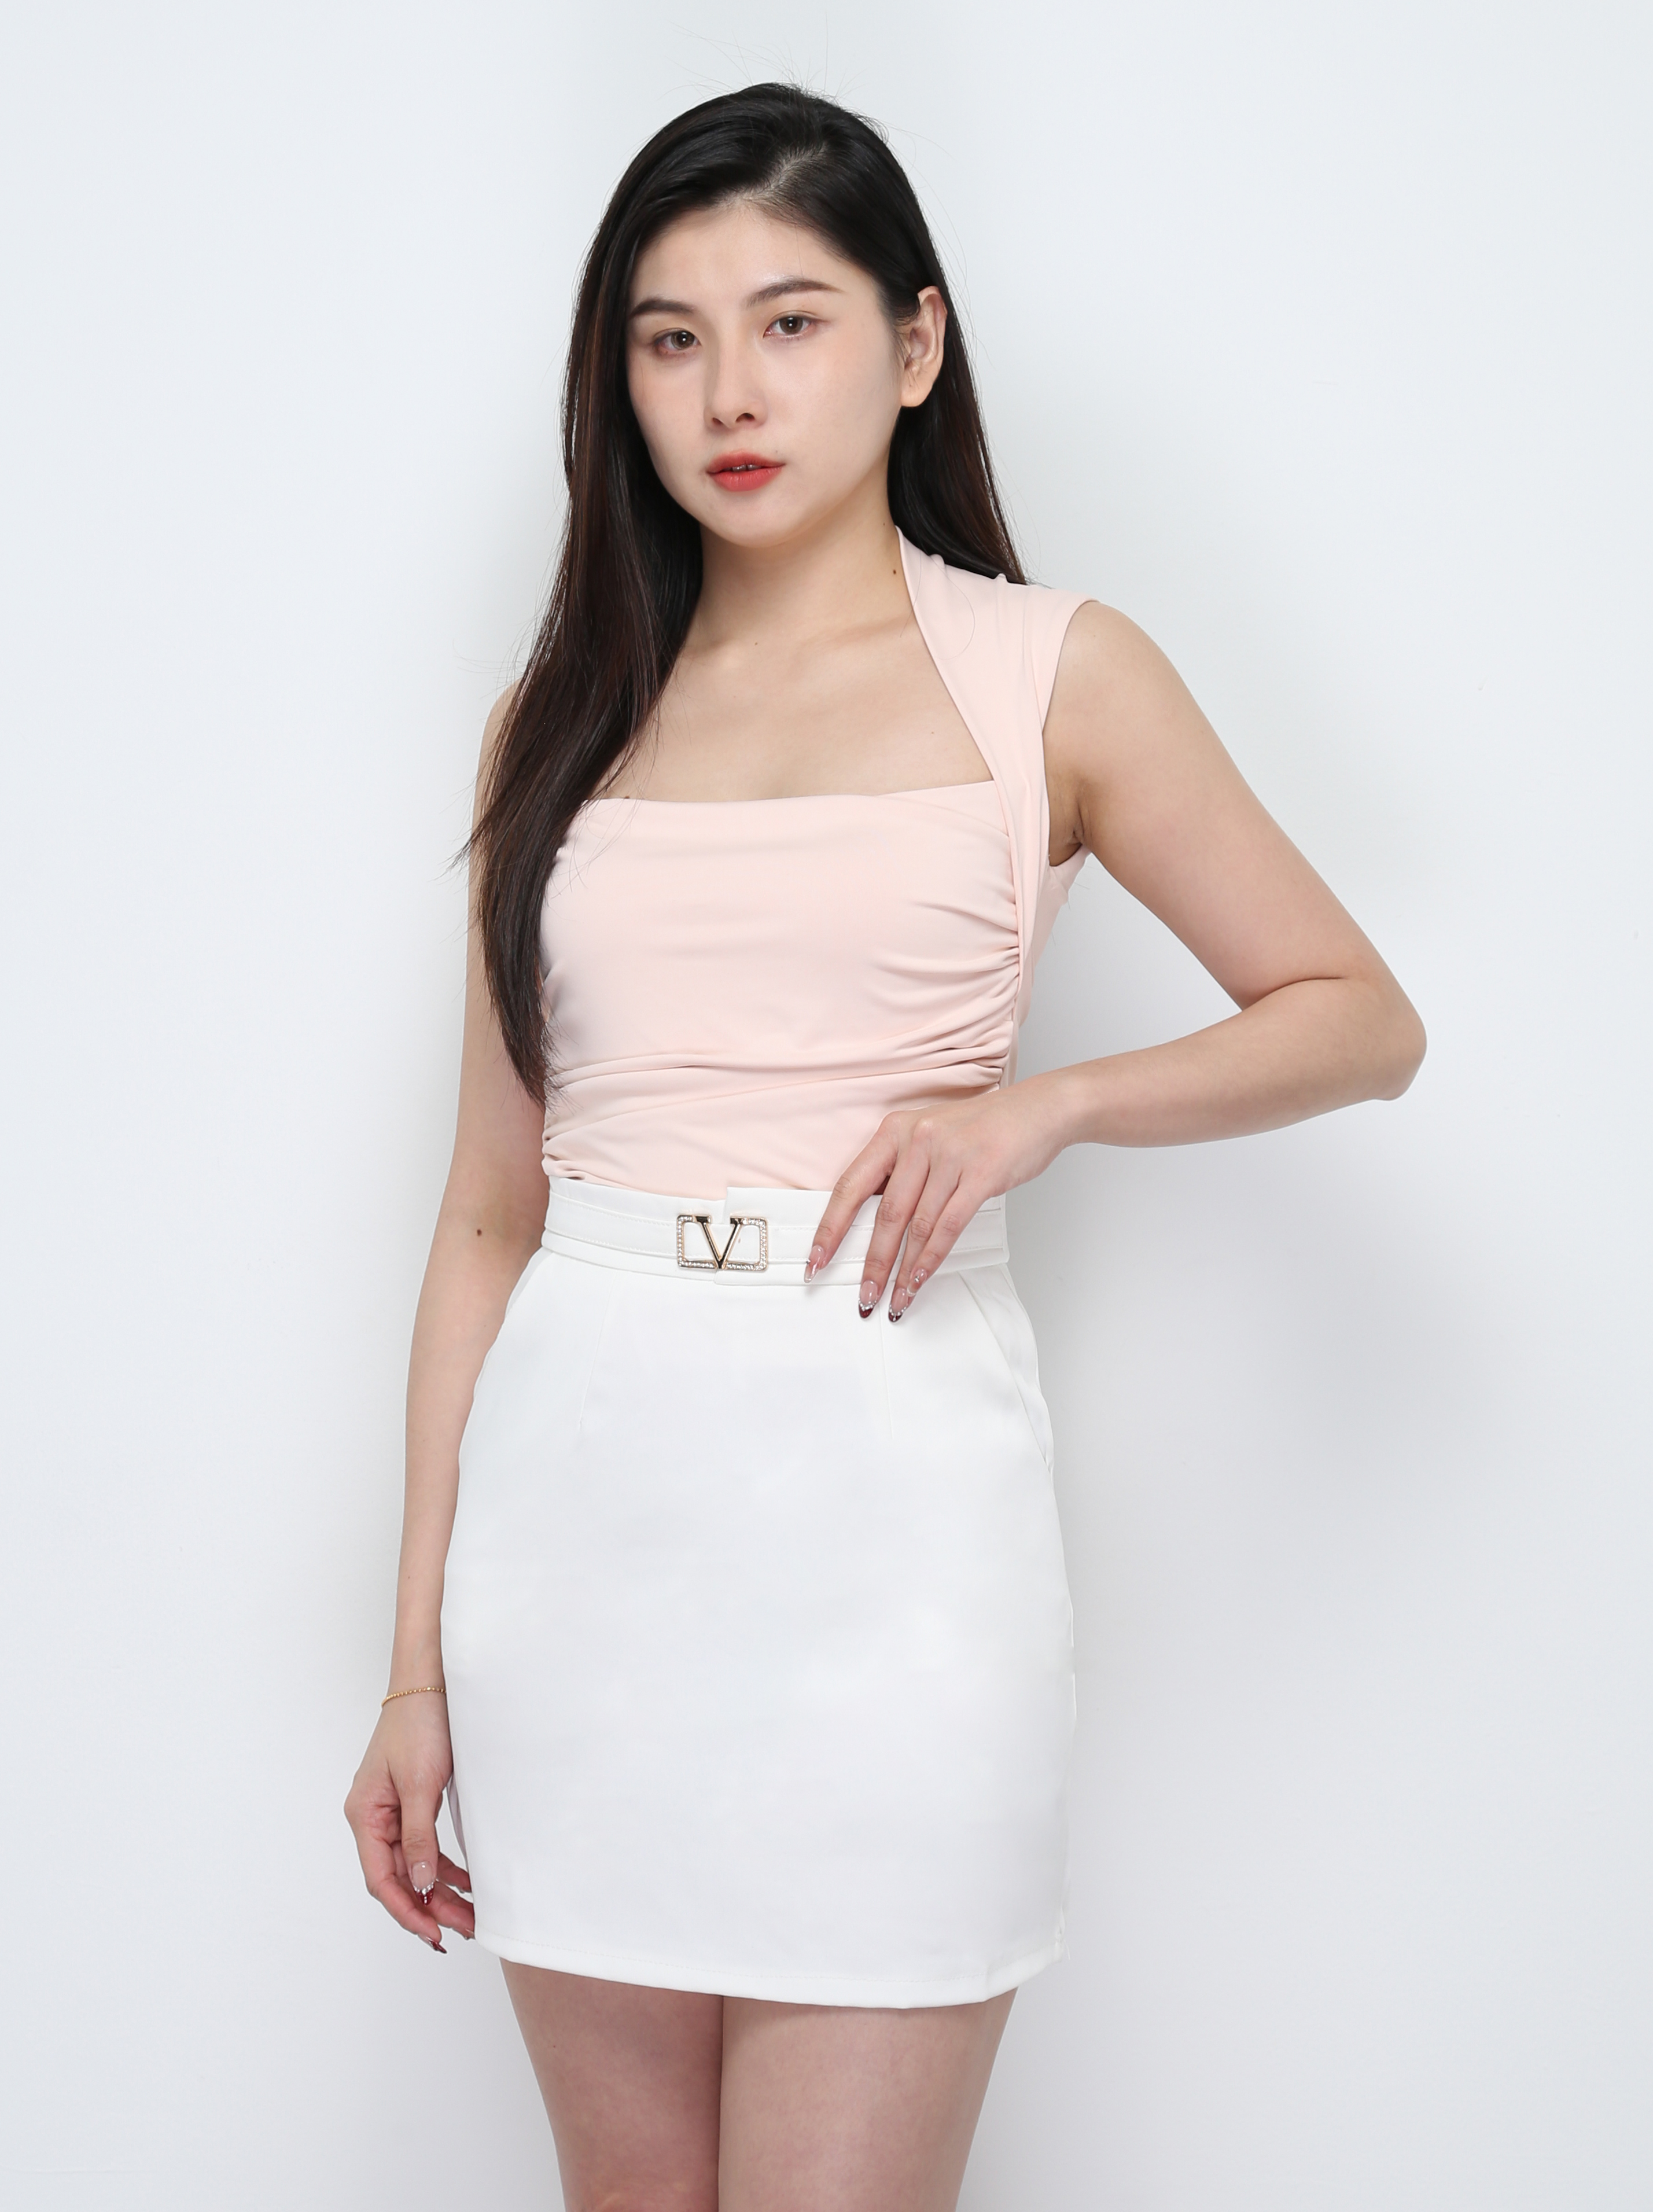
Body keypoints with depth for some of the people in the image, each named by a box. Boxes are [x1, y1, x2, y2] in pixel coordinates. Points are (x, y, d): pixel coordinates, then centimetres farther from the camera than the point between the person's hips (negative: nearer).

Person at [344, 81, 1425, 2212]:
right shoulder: (561, 721, 12)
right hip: (578, 1497, 3)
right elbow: (490, 1211, 11)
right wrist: (419, 1664, 8)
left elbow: (1361, 1019, 9)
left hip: (884, 1496, -3)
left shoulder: (1052, 676, 4)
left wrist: (1040, 1103, -9)